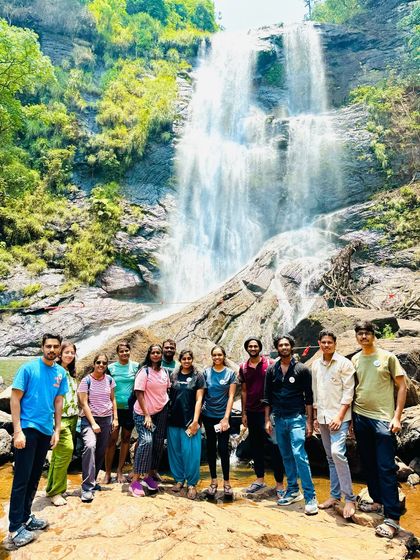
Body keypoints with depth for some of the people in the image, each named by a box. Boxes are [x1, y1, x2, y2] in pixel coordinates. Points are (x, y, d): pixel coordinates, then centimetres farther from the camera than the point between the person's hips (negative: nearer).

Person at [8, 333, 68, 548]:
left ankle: (25, 517, 29)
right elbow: (15, 399, -10)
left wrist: (57, 430, 8)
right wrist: (17, 431, -15)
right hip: (27, 428, -5)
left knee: (34, 478, 15)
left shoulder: (61, 373, 4)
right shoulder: (28, 368, -11)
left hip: (46, 430, 6)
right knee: (22, 478, -1)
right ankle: (15, 528, 9)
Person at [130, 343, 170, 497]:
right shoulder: (144, 371, -12)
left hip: (161, 412, 6)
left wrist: (168, 407, 6)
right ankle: (136, 481, -11)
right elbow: (139, 393, -14)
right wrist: (146, 415, -16)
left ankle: (150, 475, 25)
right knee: (146, 441, -19)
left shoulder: (164, 371, 4)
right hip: (143, 413, -6)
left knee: (158, 444, 9)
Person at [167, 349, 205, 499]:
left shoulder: (198, 376, -1)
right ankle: (179, 479, 25)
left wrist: (195, 420, -11)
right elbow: (169, 396, 11)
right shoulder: (173, 375, 7)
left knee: (191, 452, -4)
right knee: (175, 451, 9)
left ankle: (191, 484, 10)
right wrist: (166, 416, 5)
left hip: (190, 419, -3)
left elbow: (199, 399, -4)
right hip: (174, 419, 3)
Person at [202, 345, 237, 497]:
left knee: (223, 448, -1)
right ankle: (213, 481, 20)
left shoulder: (230, 373, -3)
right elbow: (201, 394, 3)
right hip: (208, 415, 2)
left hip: (222, 416, -2)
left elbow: (231, 396, -5)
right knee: (211, 447, 9)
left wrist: (226, 418, -11)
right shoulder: (206, 372, 0)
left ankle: (226, 482, 13)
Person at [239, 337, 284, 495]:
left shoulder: (269, 364, -3)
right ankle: (260, 479, 25)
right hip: (251, 412, 4)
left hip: (267, 410, -4)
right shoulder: (243, 368, 8)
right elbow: (244, 391, 12)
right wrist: (244, 413, 10)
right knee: (255, 445, 12)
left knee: (274, 446, -3)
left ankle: (279, 484, 6)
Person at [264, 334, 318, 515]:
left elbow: (308, 397, -3)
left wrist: (309, 421, -6)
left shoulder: (302, 369, -3)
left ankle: (310, 496, -7)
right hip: (279, 419, 4)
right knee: (286, 457, 13)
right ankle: (293, 491, 26)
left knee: (299, 454, -13)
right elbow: (267, 396, 9)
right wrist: (267, 420, 6)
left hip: (297, 418, -4)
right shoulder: (271, 370, 5)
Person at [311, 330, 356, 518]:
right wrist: (315, 416, 13)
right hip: (322, 417, 6)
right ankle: (335, 495, 22)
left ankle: (349, 498, -7)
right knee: (330, 457, 12)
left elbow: (348, 392, -10)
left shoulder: (344, 363, -7)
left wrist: (339, 416, -16)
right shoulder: (316, 365, 9)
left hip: (339, 416, -6)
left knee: (337, 453, -18)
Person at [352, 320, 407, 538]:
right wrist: (351, 416, 9)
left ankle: (392, 518, 1)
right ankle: (377, 501, 30)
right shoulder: (354, 360, 7)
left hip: (383, 418, -5)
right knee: (368, 464, 14)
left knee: (386, 468, -4)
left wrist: (397, 416, -9)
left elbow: (402, 386, -3)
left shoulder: (387, 357, -4)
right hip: (360, 417, 5)